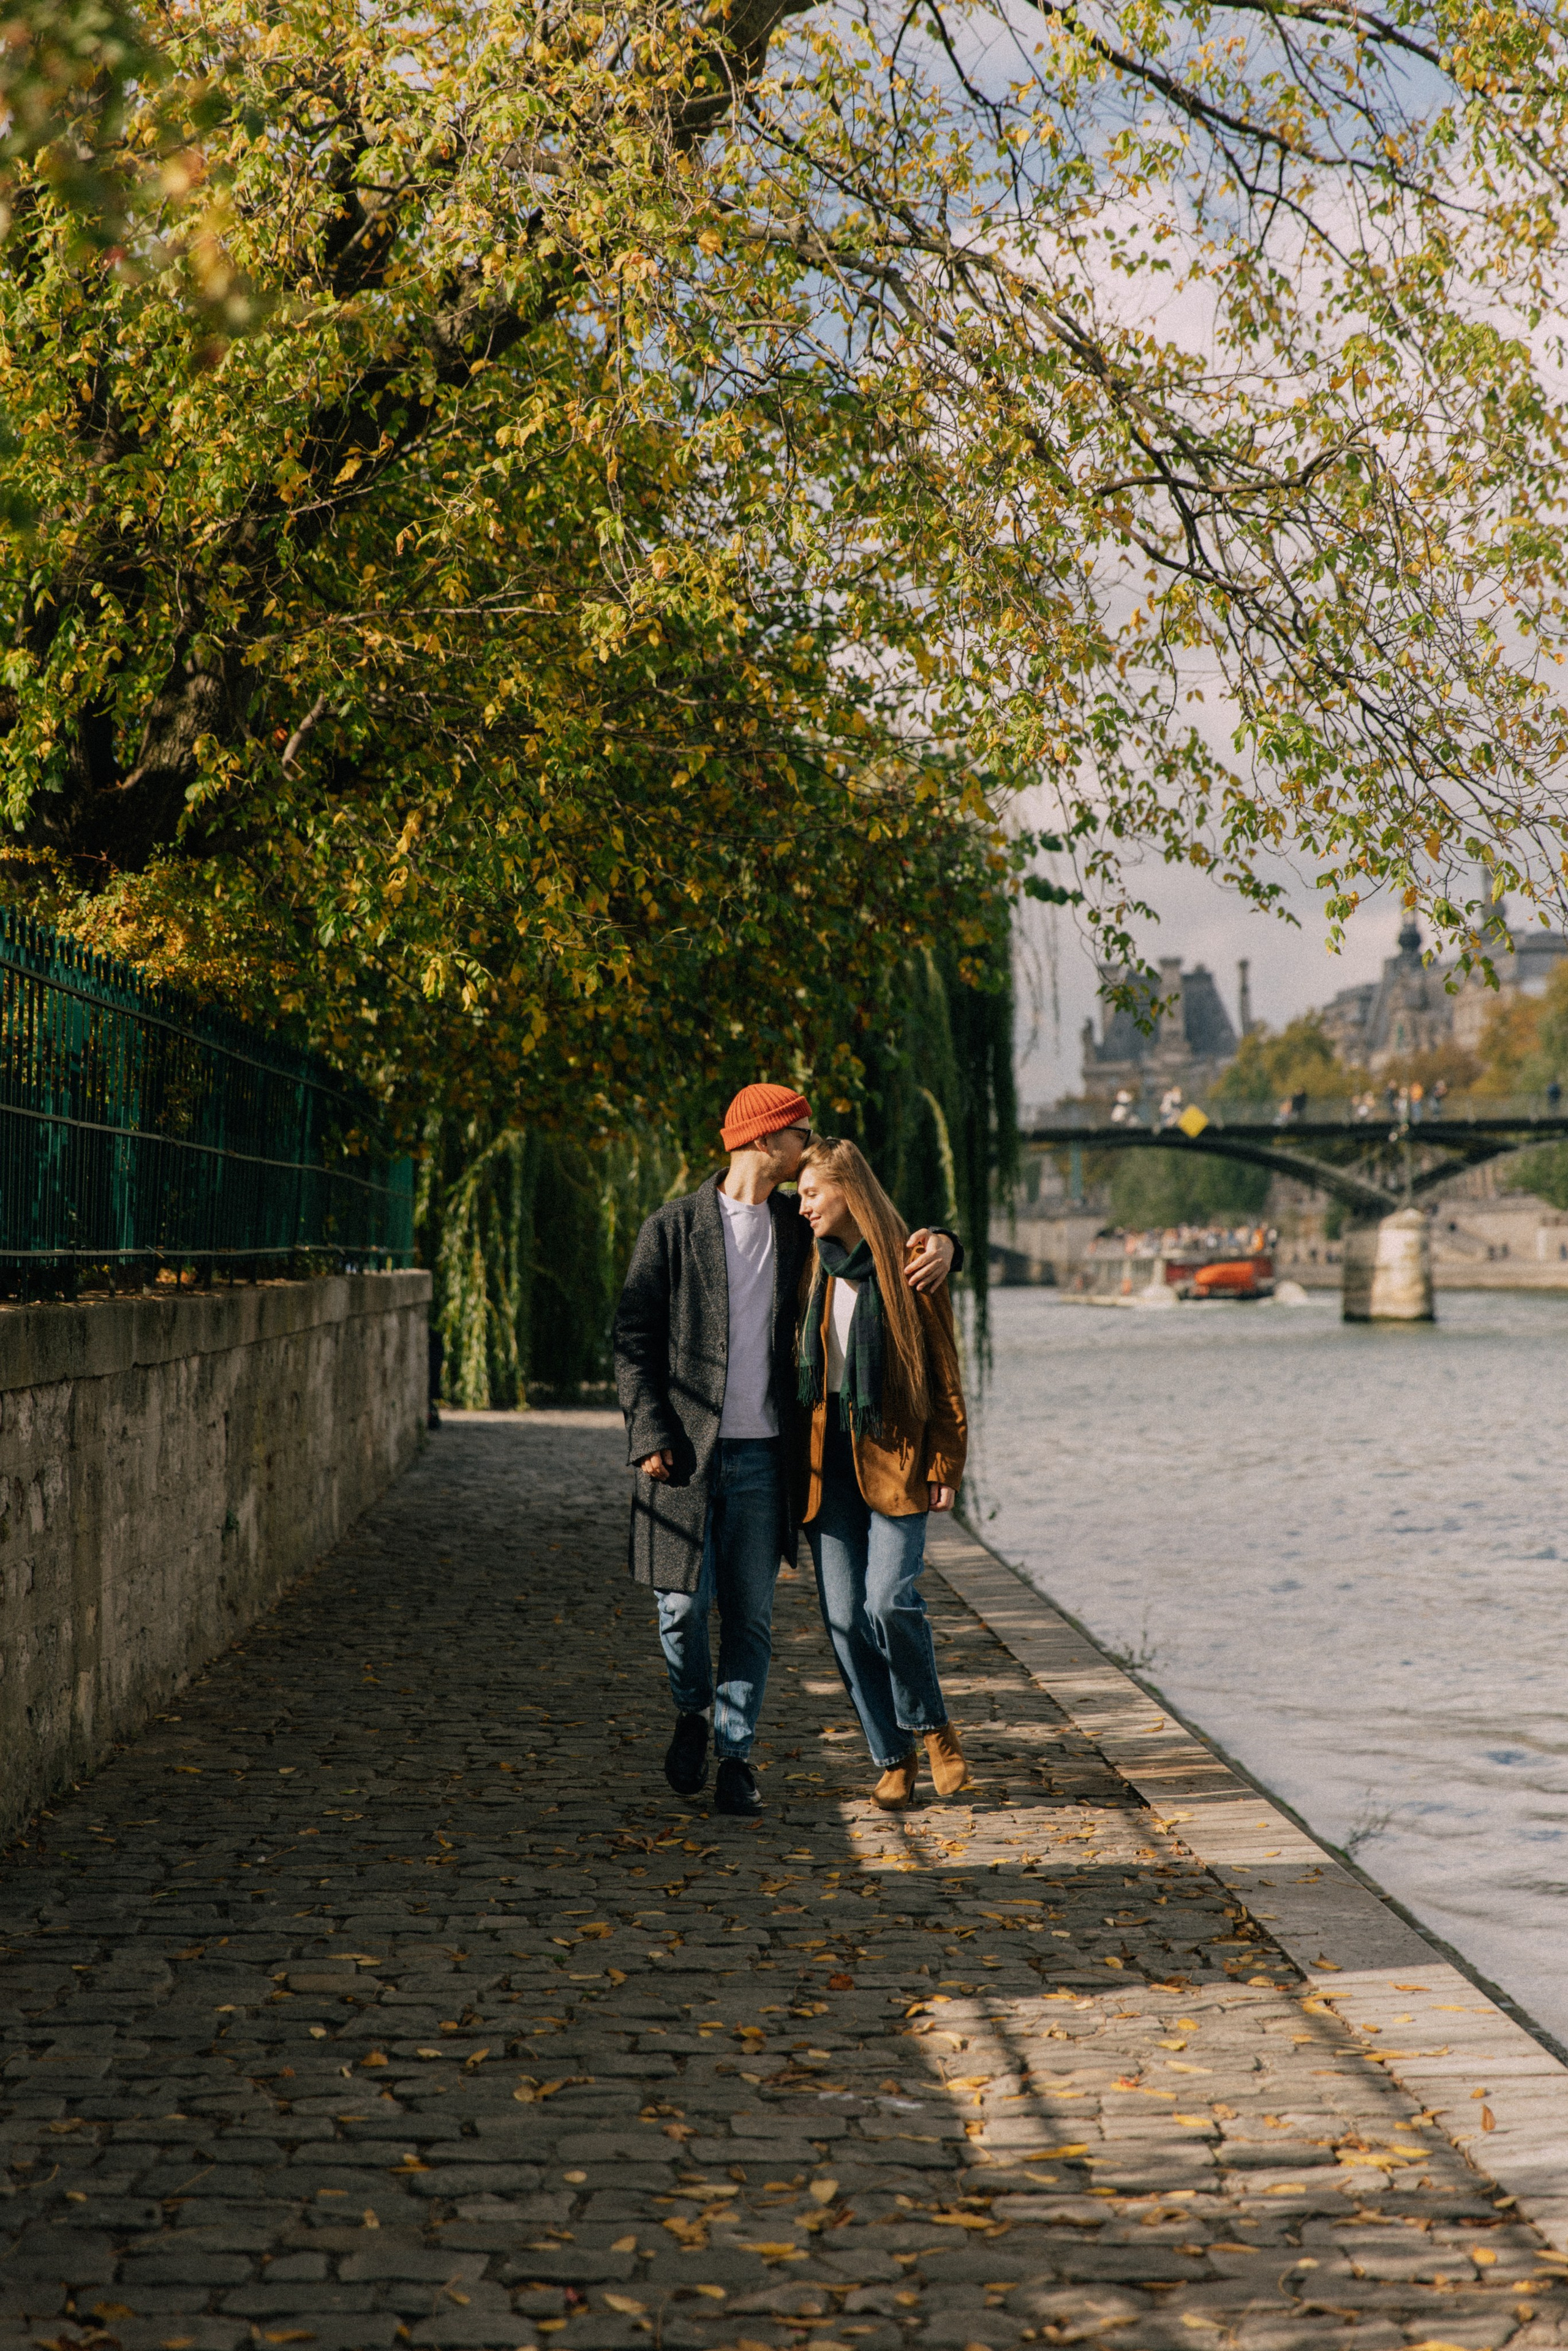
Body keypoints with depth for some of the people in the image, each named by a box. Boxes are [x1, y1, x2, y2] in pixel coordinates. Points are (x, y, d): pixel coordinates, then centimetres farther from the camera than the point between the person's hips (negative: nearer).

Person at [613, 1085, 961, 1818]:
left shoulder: (798, 1228, 11)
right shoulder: (673, 1228, 0)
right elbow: (634, 1338, -2)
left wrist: (940, 1243, -2)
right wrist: (651, 1435, -11)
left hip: (761, 1455, 3)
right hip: (685, 1451, -3)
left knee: (751, 1614, 2)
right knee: (683, 1604, -2)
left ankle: (735, 1756, 11)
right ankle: (692, 1711, 26)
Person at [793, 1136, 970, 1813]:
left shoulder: (909, 1267, -2)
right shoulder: (811, 1271, 10)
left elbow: (943, 1376, 0)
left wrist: (946, 1464, -6)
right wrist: (796, 1463, 9)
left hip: (893, 1454, -4)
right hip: (826, 1456, 4)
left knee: (890, 1599, -17)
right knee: (845, 1616, -1)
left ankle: (931, 1725, 9)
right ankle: (894, 1758, 10)